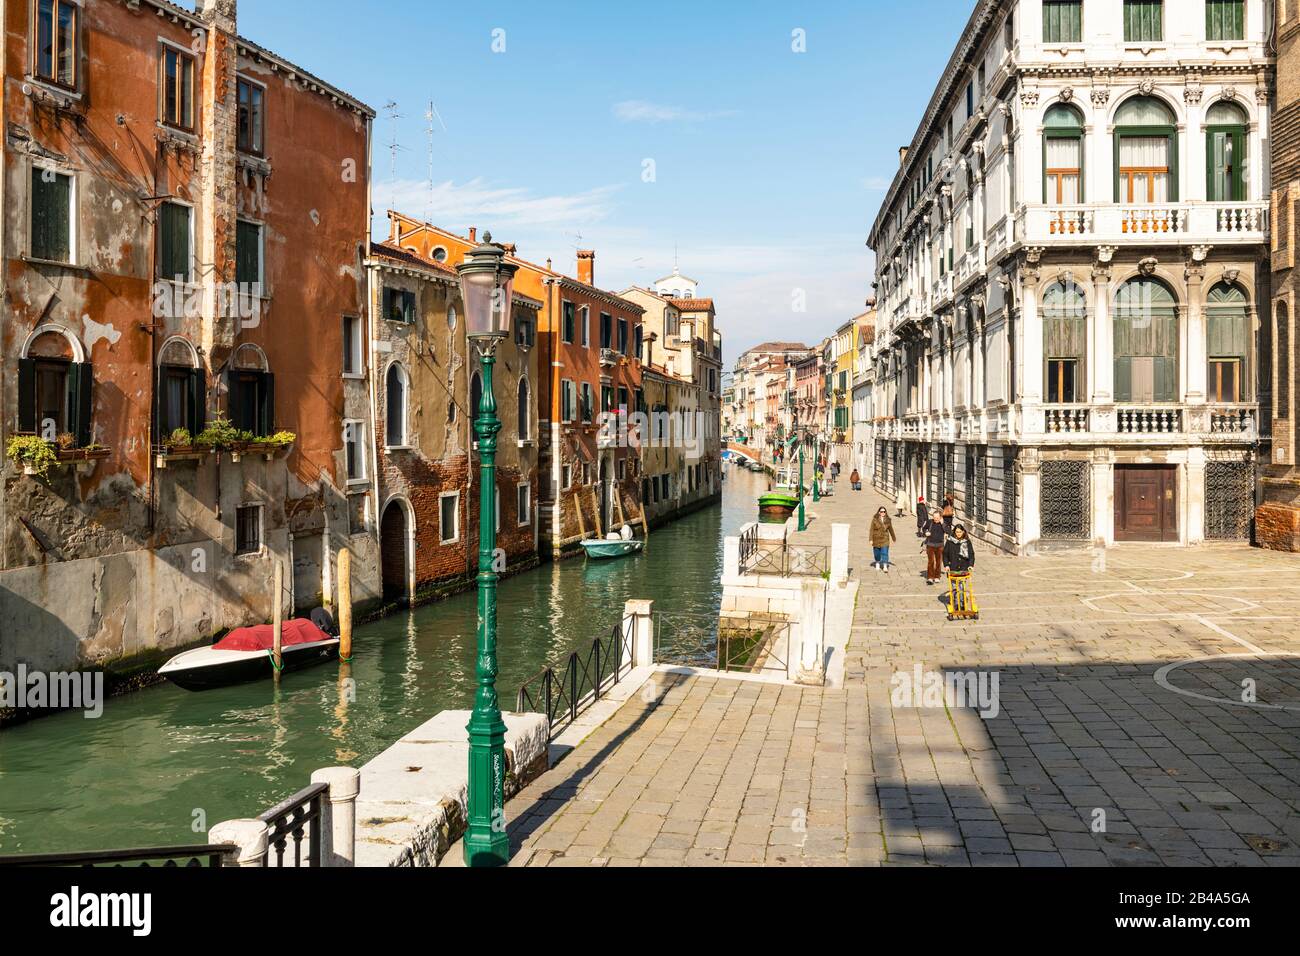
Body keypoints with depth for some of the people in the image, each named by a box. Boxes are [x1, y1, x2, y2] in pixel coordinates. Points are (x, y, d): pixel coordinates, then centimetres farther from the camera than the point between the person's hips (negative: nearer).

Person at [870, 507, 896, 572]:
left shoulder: (888, 520, 1)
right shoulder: (875, 519, -6)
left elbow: (891, 529, 15)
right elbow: (872, 529, -7)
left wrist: (894, 537, 25)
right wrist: (871, 539, -11)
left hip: (885, 539, 0)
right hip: (876, 539, 0)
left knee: (885, 552, -10)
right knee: (877, 553, 11)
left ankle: (885, 567, -12)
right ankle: (877, 564, 34)